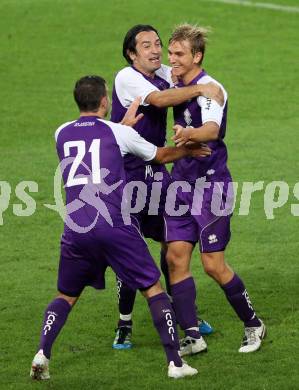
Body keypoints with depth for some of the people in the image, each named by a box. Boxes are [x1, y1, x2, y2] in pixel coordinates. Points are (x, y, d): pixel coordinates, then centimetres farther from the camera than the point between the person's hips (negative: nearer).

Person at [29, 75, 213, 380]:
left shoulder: (62, 134, 12)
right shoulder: (117, 132, 4)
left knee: (66, 296, 18)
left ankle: (42, 353, -4)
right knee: (153, 288, 8)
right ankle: (175, 361, 3)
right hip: (113, 226, -3)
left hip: (74, 228, 3)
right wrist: (190, 150, 39)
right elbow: (161, 156, 20)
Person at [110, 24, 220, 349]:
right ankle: (124, 325, 4)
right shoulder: (126, 78, -15)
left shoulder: (165, 74, 5)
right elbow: (159, 99, -30)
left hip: (157, 169, 7)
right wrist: (198, 89, -35)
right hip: (127, 172, -7)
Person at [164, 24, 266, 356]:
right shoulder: (178, 85, 7)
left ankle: (253, 324, 16)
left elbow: (212, 129, -37)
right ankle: (192, 336, 4)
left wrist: (189, 133, -58)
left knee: (213, 264, -5)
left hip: (211, 185, -8)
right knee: (176, 257, -1)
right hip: (182, 182, 8)